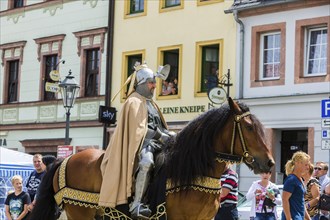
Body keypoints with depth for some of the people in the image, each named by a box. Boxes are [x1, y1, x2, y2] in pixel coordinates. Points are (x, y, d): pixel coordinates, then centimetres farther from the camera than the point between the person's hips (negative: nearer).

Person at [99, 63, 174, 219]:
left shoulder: (150, 103, 24)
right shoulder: (134, 102, -3)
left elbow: (159, 127, 24)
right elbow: (139, 129, -13)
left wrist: (167, 134, 4)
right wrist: (160, 136, -17)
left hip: (154, 142, 10)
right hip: (140, 142, -10)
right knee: (147, 162, -37)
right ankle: (136, 206, -41)